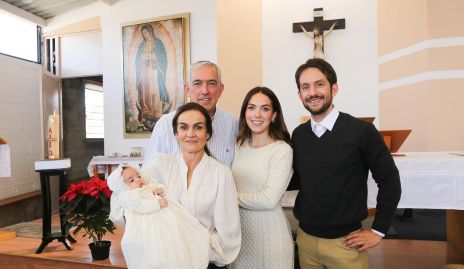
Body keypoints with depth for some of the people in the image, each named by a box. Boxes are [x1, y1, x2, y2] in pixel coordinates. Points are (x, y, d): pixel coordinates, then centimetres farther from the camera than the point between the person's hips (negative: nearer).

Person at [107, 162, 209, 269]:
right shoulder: (127, 196, -8)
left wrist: (160, 189, 7)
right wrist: (158, 203, -20)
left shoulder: (147, 184, 17)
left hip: (164, 213, 8)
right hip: (147, 221, -7)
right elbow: (141, 206, -20)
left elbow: (156, 186, 30)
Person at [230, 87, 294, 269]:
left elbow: (269, 199, -21)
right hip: (239, 228, 5)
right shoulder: (239, 145, 3)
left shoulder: (282, 150, -15)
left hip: (268, 231, -5)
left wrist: (233, 198, -10)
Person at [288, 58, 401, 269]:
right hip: (305, 238, 4)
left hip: (345, 241, -4)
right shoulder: (298, 135, -1)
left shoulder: (361, 131, -13)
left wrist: (378, 231, -5)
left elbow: (389, 181, -7)